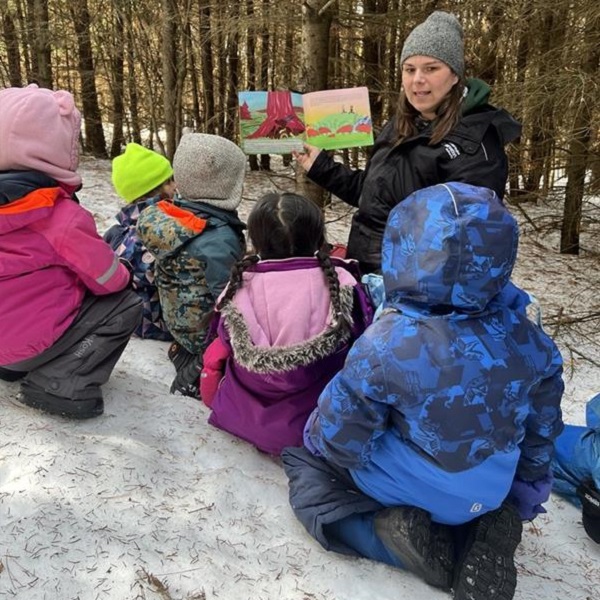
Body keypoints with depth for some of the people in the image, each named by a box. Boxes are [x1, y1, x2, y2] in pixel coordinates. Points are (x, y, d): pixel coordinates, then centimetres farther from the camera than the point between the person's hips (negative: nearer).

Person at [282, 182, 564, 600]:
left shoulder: (386, 345, -30)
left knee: (304, 460, 15)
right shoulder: (526, 340, -16)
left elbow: (342, 433, -19)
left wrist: (318, 437, 5)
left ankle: (402, 533, -4)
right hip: (490, 492, 5)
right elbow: (542, 424, 0)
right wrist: (529, 483, 19)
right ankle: (486, 527, 7)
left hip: (403, 487, -4)